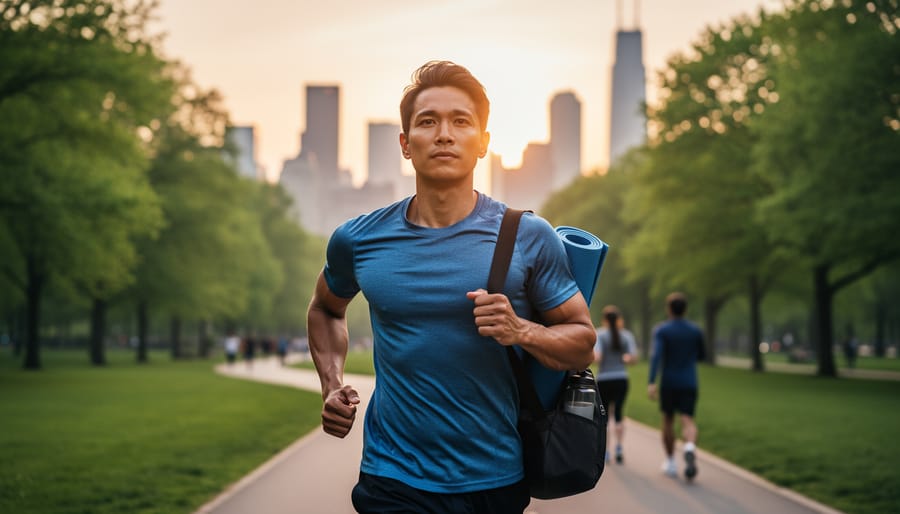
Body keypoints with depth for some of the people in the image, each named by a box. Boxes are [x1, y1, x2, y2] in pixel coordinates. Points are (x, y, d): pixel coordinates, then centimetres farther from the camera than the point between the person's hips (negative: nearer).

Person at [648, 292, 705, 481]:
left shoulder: (661, 330, -7)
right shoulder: (695, 330, 3)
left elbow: (656, 355, -21)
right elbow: (701, 356, 16)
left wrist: (651, 383, -26)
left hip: (668, 384, -1)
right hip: (689, 384, 1)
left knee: (668, 420, 17)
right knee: (688, 422, -5)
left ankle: (670, 462, 24)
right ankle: (690, 449, -36)